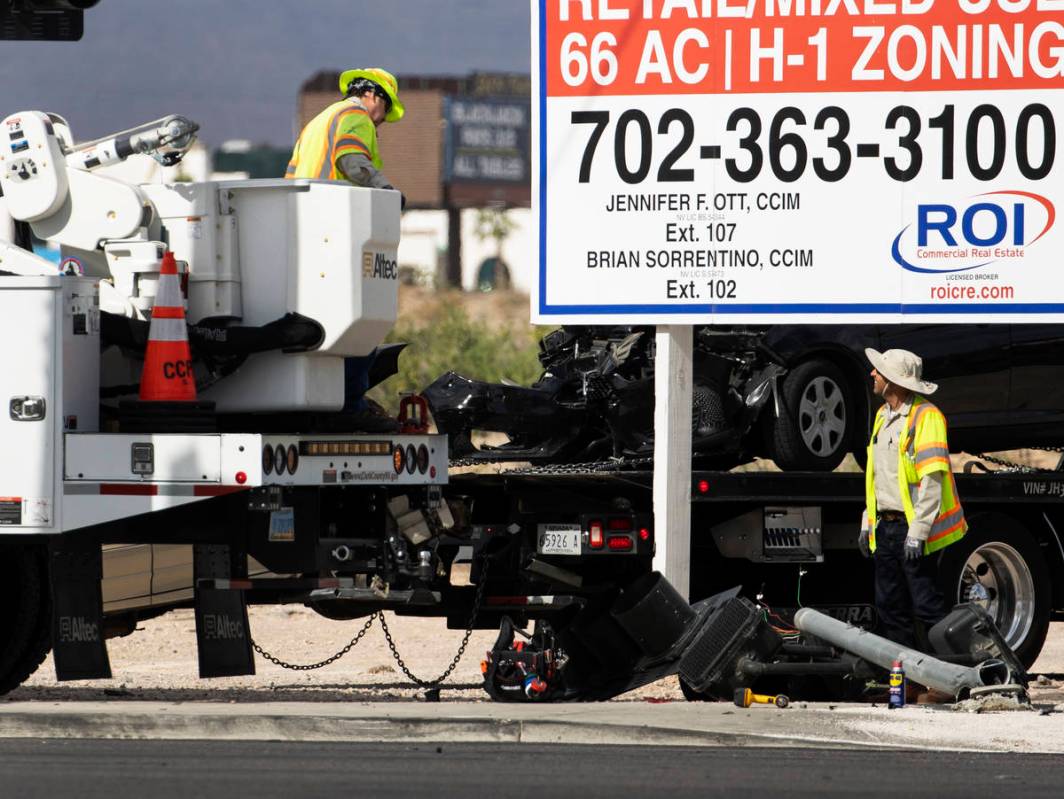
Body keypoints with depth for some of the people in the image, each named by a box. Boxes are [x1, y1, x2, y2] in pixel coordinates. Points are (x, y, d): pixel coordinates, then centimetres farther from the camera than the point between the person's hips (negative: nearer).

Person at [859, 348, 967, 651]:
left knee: (926, 606, -9)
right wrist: (868, 523, 18)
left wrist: (917, 532, -22)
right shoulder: (883, 416, 16)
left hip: (912, 527, -9)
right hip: (886, 526, 9)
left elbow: (932, 480, -18)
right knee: (889, 607, 9)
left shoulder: (925, 416, -12)